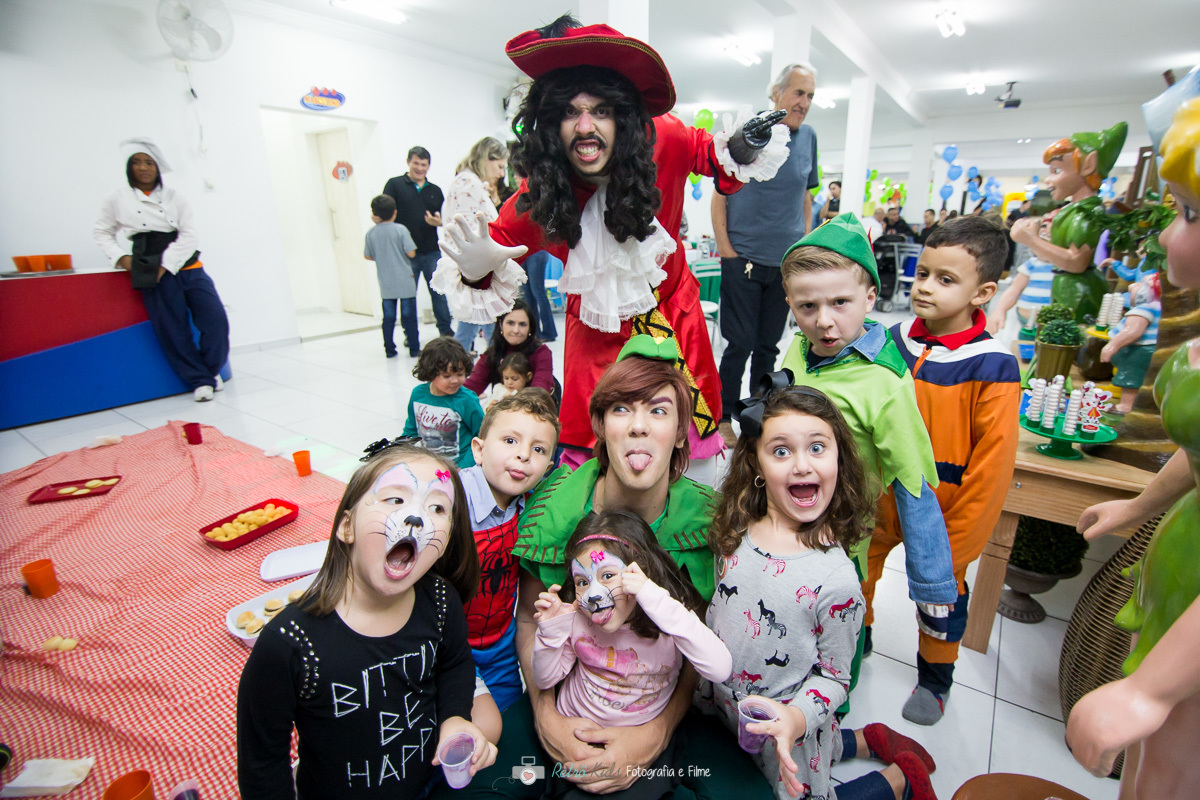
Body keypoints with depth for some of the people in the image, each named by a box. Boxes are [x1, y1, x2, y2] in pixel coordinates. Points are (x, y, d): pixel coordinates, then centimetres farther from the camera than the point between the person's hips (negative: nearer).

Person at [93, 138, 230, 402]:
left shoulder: (175, 198, 9)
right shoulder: (117, 199, 9)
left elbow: (189, 236, 0)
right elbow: (101, 232, 18)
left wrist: (165, 264, -10)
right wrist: (120, 257, 0)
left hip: (188, 268, 1)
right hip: (155, 276, -1)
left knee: (216, 320, -9)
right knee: (173, 331, -2)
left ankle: (211, 370, 13)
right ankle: (200, 380, 10)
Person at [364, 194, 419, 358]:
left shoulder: (371, 233, 2)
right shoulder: (400, 229, -9)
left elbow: (367, 256, 9)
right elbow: (411, 253, -12)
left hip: (385, 283, 3)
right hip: (404, 281, -3)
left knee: (388, 317, 10)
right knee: (408, 315, 3)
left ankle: (389, 349, 14)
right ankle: (414, 349, 6)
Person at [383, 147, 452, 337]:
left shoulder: (435, 190, 15)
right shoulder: (394, 185, 4)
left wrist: (438, 221, -5)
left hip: (431, 251, 3)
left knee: (438, 290, 2)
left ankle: (445, 329, 13)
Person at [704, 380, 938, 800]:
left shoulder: (836, 579, -27)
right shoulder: (733, 534, -13)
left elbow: (833, 675, -16)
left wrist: (796, 719, -32)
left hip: (788, 729, -5)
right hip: (725, 710, 6)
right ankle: (868, 740, 39)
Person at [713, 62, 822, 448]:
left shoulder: (808, 138, 10)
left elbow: (806, 196, 18)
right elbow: (719, 195, -3)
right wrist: (726, 250, -10)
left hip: (787, 262, 5)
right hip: (743, 258, -4)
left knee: (769, 345, 11)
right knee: (740, 343, -2)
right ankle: (722, 419, 13)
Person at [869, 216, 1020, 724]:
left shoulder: (992, 367, -18)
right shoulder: (894, 341, -6)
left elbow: (992, 465, -15)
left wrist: (953, 542, -12)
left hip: (941, 514, -3)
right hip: (876, 499, 3)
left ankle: (934, 678, 46)